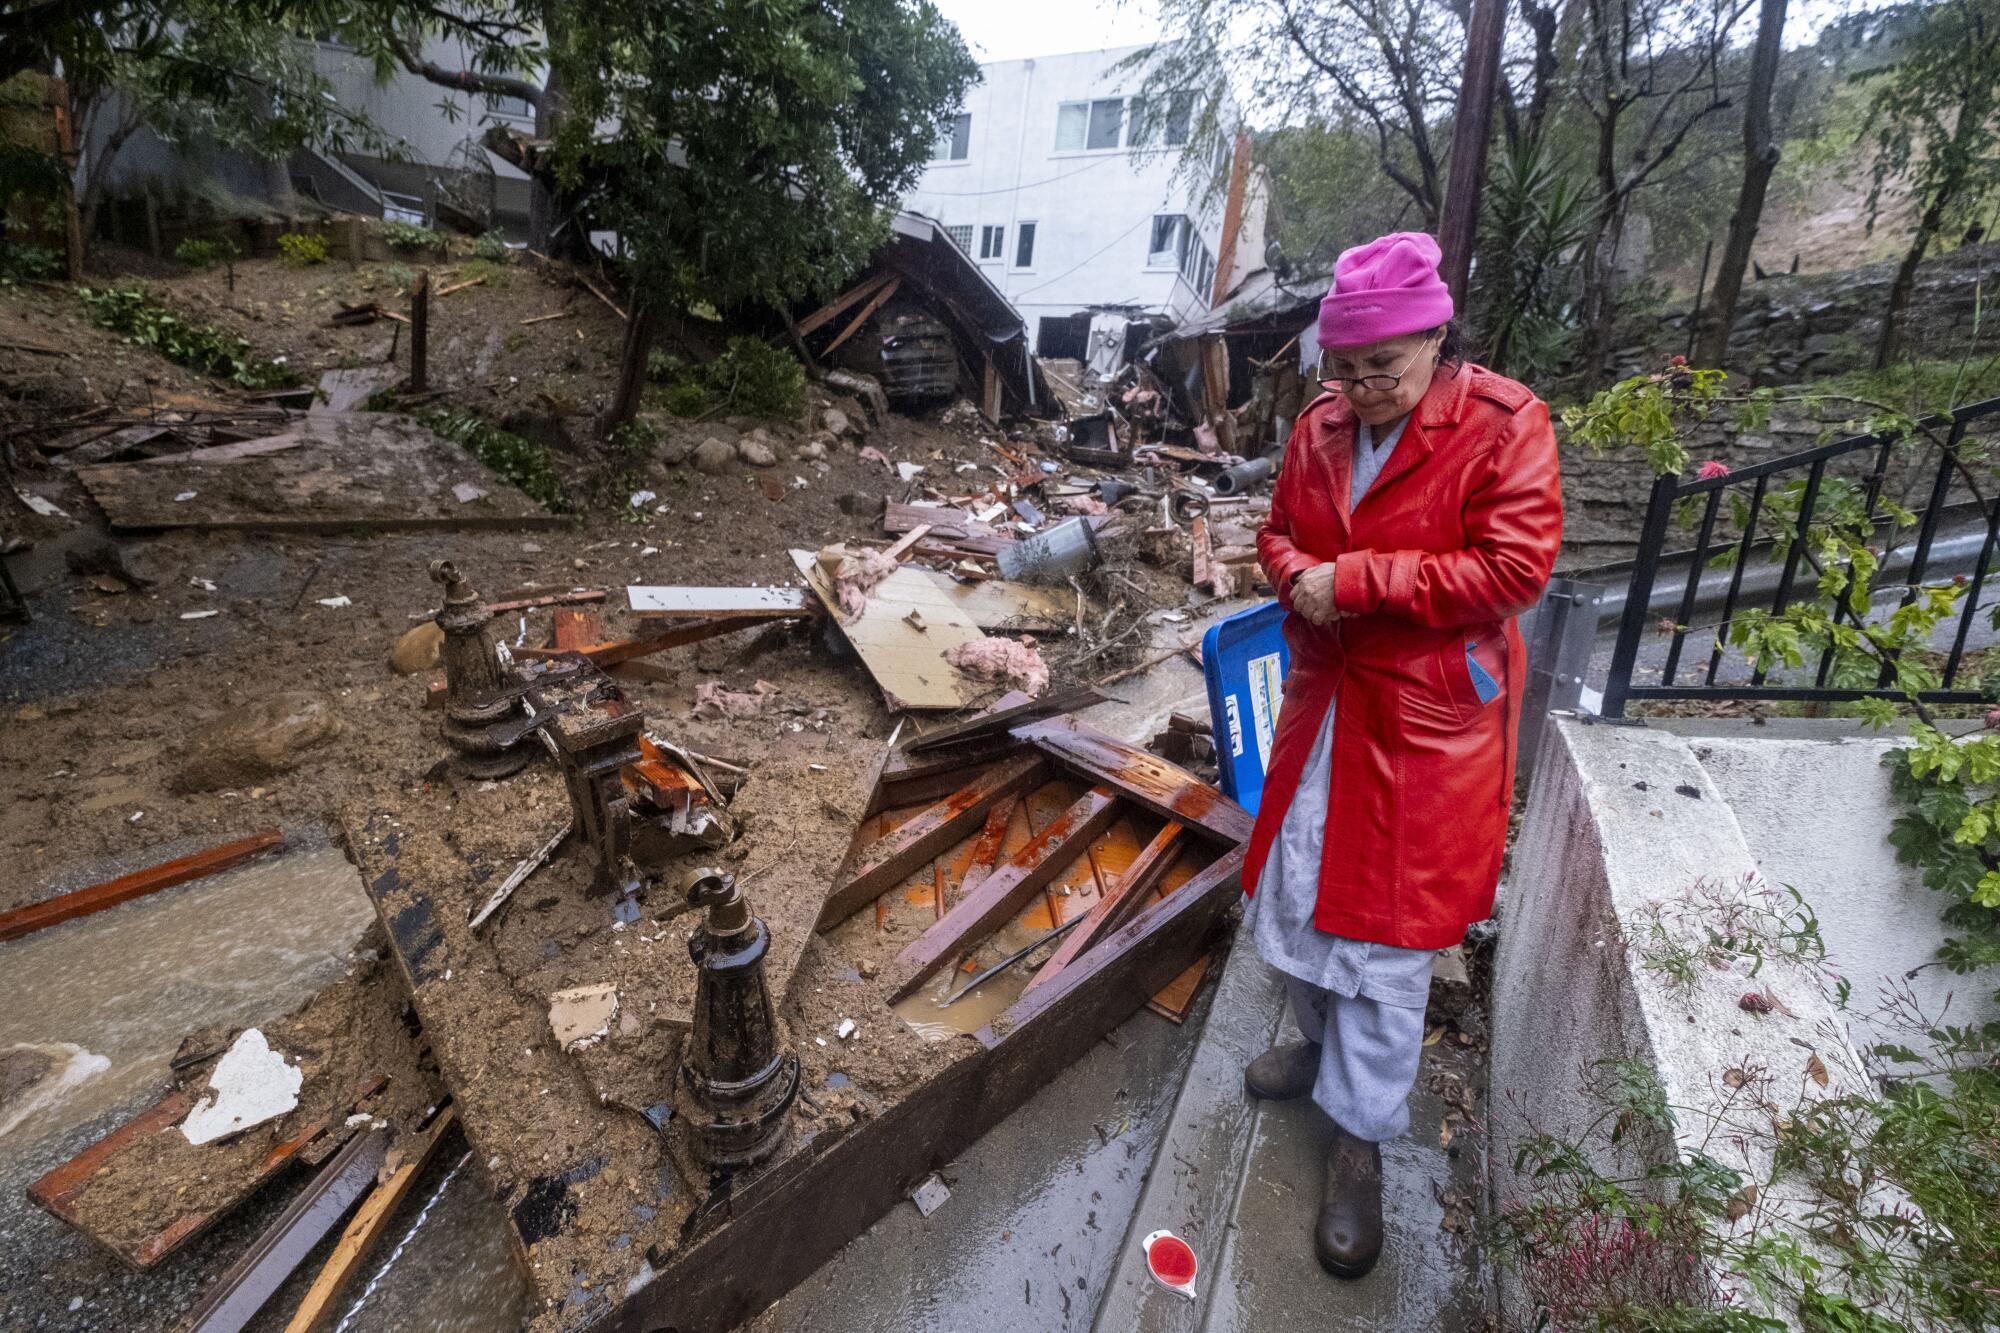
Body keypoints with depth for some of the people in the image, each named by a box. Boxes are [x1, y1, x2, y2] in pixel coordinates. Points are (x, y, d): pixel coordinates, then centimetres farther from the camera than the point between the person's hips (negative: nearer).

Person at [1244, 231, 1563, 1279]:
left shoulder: (1504, 426, -13)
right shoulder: (1319, 428, 4)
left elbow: (1515, 568, -20)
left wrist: (1356, 579, -22)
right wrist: (1297, 575, -10)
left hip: (1427, 722, -6)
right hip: (1325, 702, 6)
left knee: (1385, 932, 3)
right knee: (1297, 887, 18)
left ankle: (1359, 1139, 24)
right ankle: (1323, 1043, 46)